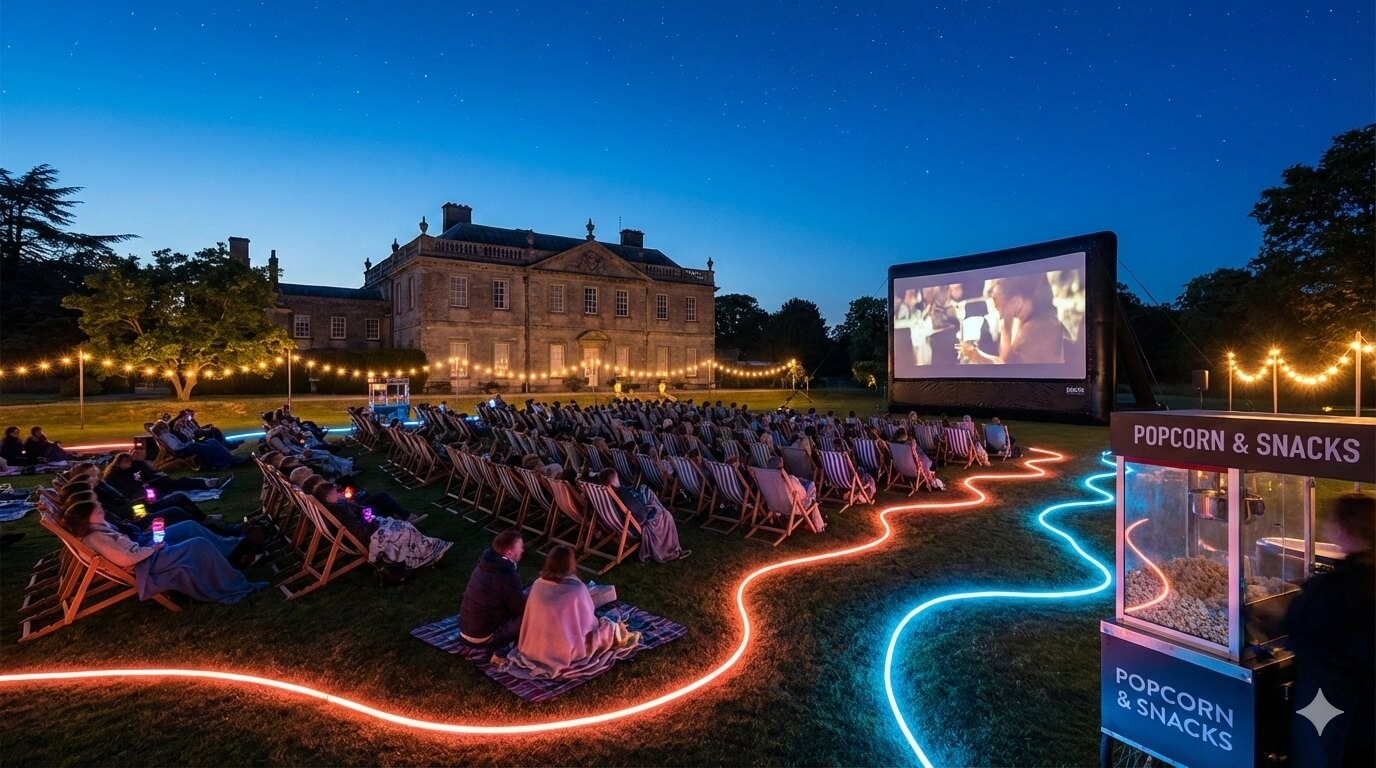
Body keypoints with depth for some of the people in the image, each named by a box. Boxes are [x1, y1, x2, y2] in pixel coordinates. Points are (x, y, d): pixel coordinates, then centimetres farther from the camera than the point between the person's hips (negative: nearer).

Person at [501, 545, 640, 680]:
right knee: (607, 626, 18)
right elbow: (588, 623, -9)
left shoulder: (538, 585, -7)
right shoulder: (577, 588, -21)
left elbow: (529, 620, 7)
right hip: (567, 652, -6)